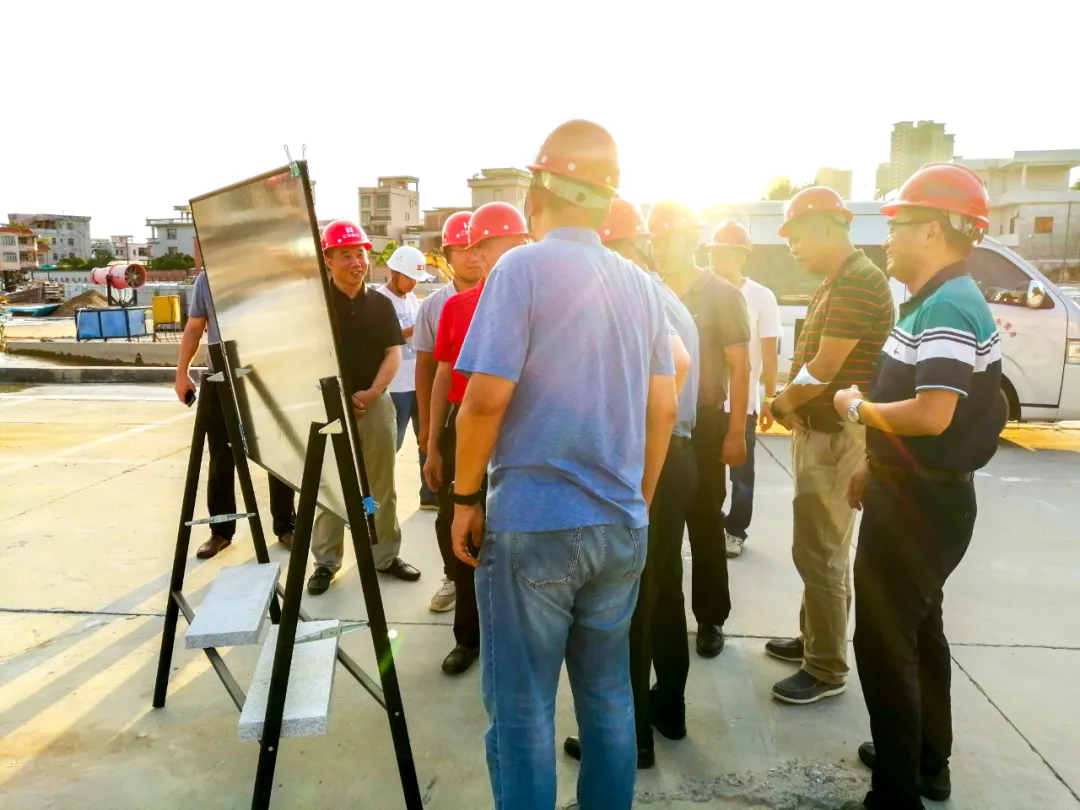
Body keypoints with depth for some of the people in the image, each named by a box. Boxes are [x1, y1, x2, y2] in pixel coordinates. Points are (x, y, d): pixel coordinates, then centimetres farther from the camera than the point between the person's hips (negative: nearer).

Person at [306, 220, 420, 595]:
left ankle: (386, 555, 23)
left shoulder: (381, 304, 8)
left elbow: (394, 352, 5)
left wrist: (373, 391, -10)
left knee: (382, 485, 10)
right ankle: (326, 561, 17)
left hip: (376, 403, 3)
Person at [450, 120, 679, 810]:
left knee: (521, 707, 8)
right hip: (621, 526, 6)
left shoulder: (524, 268, -9)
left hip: (534, 522, -6)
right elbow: (663, 408, 10)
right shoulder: (640, 285, 8)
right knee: (608, 696, 18)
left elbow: (487, 396, -17)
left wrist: (466, 497, -5)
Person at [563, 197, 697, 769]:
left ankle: (629, 734, 14)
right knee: (663, 587, 18)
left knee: (630, 599, 1)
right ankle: (669, 707, 33)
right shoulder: (664, 297, 15)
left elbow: (676, 361, -28)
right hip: (675, 455, 10)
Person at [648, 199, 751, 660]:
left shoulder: (721, 294, -4)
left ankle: (711, 619, 20)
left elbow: (739, 368, -5)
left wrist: (736, 432, -10)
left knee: (705, 524, 6)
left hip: (702, 424, -3)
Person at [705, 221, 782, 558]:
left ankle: (735, 530, 23)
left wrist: (770, 398, -6)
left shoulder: (761, 297, -3)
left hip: (743, 401, -2)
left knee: (741, 472, 9)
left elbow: (769, 354, -3)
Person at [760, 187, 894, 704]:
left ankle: (827, 669, 9)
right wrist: (790, 402, 0)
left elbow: (825, 368, -21)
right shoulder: (836, 284, 15)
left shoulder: (858, 282, -18)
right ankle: (812, 639, 32)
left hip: (835, 435, -10)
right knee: (819, 549, 18)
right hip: (819, 431, 10)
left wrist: (780, 404, -6)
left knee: (819, 554, -3)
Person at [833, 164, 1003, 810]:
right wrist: (877, 464, 19)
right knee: (917, 629, 21)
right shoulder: (938, 301, 11)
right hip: (918, 492, 11)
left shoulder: (949, 306, -22)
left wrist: (857, 408, -15)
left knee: (883, 644, -1)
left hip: (921, 503, -11)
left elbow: (932, 415, -31)